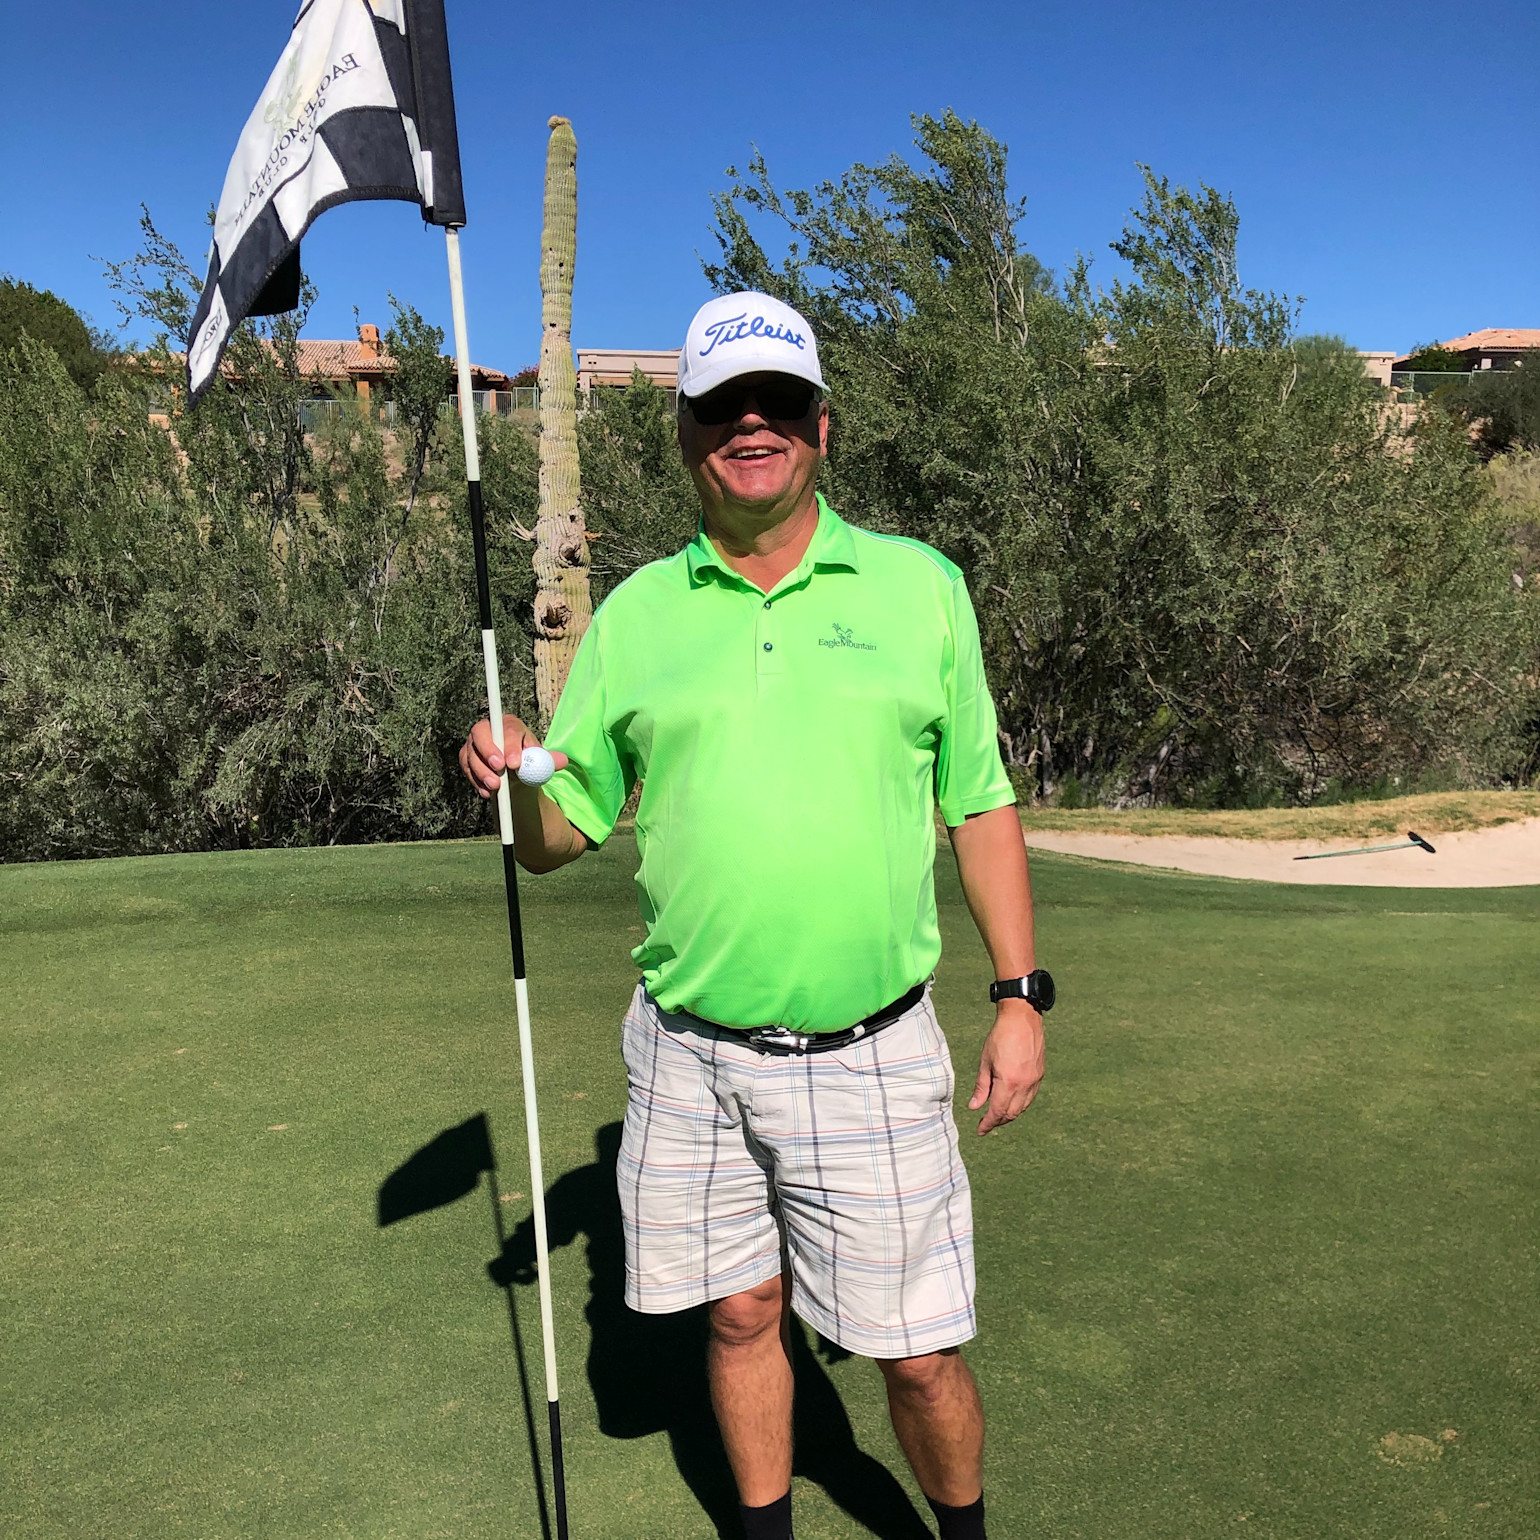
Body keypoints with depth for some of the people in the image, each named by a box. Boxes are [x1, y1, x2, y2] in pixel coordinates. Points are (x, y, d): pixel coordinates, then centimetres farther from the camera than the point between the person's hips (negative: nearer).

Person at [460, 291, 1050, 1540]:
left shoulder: (920, 585, 2)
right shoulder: (637, 613, 3)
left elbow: (981, 805, 5)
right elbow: (560, 838, 7)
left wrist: (1021, 993, 1)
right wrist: (513, 782, -15)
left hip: (872, 1053, -1)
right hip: (690, 1050, 2)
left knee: (920, 1350, 7)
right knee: (741, 1314, 16)